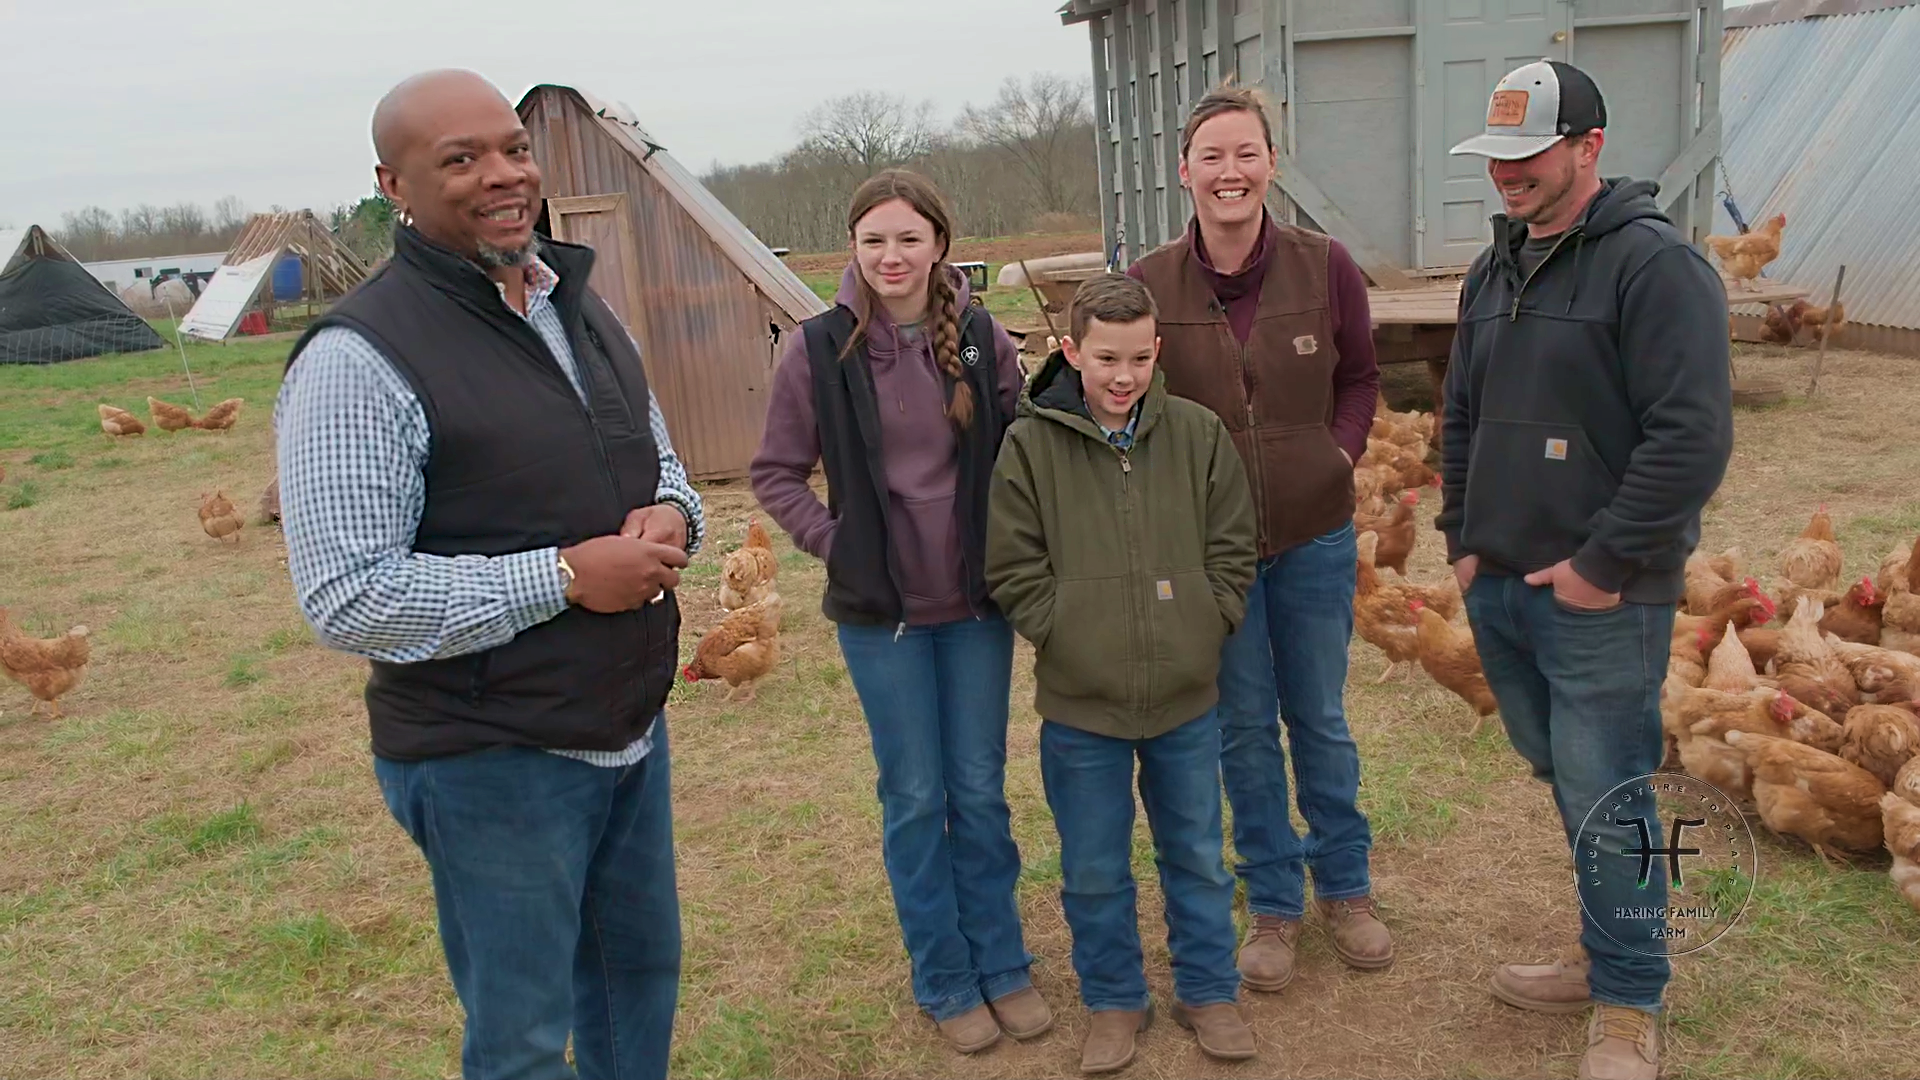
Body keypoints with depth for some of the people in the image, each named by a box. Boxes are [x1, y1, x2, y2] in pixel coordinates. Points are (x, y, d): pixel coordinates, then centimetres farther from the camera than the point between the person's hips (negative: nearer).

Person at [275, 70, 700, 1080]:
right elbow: (346, 596, -22)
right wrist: (566, 576, -23)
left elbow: (658, 459, 19)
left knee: (640, 971, 24)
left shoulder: (579, 307, 8)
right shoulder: (361, 356, -17)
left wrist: (672, 517, -5)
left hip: (634, 732, 7)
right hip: (493, 762, -7)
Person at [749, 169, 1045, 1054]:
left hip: (976, 600, 1)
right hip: (879, 610, -1)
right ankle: (944, 981, 27)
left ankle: (1002, 965, 30)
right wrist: (834, 542, -9)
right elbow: (775, 473, 0)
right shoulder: (819, 348, -8)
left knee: (980, 790, 12)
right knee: (915, 798, 9)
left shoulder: (983, 339, -4)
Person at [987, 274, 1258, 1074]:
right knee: (1094, 871, 13)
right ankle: (1113, 1001, 34)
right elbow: (1013, 569, -6)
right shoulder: (1030, 445, -9)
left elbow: (1232, 549, 3)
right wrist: (1069, 638, -11)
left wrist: (1203, 633, -4)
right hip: (1079, 703, -1)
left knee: (1198, 857, 18)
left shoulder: (1200, 434, -3)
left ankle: (1208, 991, 37)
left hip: (1187, 696, 2)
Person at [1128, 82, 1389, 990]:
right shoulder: (1149, 285, -10)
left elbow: (1358, 378, 9)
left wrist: (1341, 452, -5)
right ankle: (1273, 905, 31)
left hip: (1315, 537, 1)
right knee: (1243, 727, 12)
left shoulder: (1326, 267, -7)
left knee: (1320, 719, 16)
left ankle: (1345, 888, 37)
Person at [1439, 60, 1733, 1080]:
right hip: (1498, 590, 7)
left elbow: (1692, 437, -19)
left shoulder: (1655, 263, -12)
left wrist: (1602, 564, -18)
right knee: (1566, 784, 19)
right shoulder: (1494, 270, 12)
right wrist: (1463, 538, 11)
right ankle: (1607, 956, 37)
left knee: (1604, 804, 1)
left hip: (1600, 602, -7)